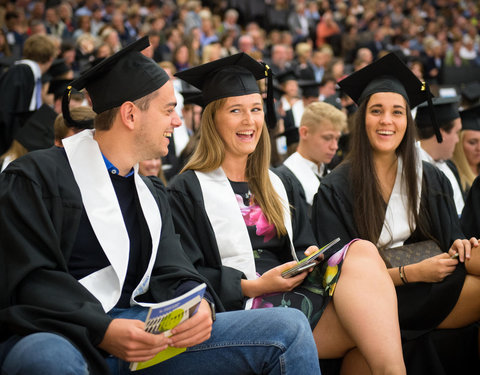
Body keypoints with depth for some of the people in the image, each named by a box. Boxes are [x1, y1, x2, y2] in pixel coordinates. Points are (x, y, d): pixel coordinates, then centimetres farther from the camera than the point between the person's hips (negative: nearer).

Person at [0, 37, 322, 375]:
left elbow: (172, 274, 12)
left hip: (140, 332, 5)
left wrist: (200, 305, -13)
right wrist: (103, 331, -25)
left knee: (289, 328, -8)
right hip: (57, 337, -5)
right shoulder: (36, 176, -1)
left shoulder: (152, 193, 22)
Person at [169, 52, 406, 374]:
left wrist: (310, 258, -6)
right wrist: (251, 287, -15)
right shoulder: (188, 191, 4)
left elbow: (303, 250, 18)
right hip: (240, 311, -6)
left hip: (293, 295, 6)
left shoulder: (279, 187, 23)